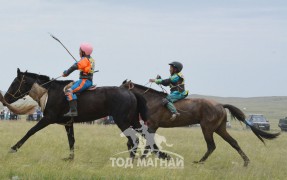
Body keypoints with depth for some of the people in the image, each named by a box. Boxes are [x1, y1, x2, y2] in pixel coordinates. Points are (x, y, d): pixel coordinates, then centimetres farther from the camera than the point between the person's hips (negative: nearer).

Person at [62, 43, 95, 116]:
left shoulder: (85, 60, -11)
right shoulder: (91, 60, 18)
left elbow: (75, 66, -19)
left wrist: (66, 73, -10)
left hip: (85, 81, -11)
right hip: (89, 81, 11)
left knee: (69, 91, -21)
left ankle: (73, 111, -32)